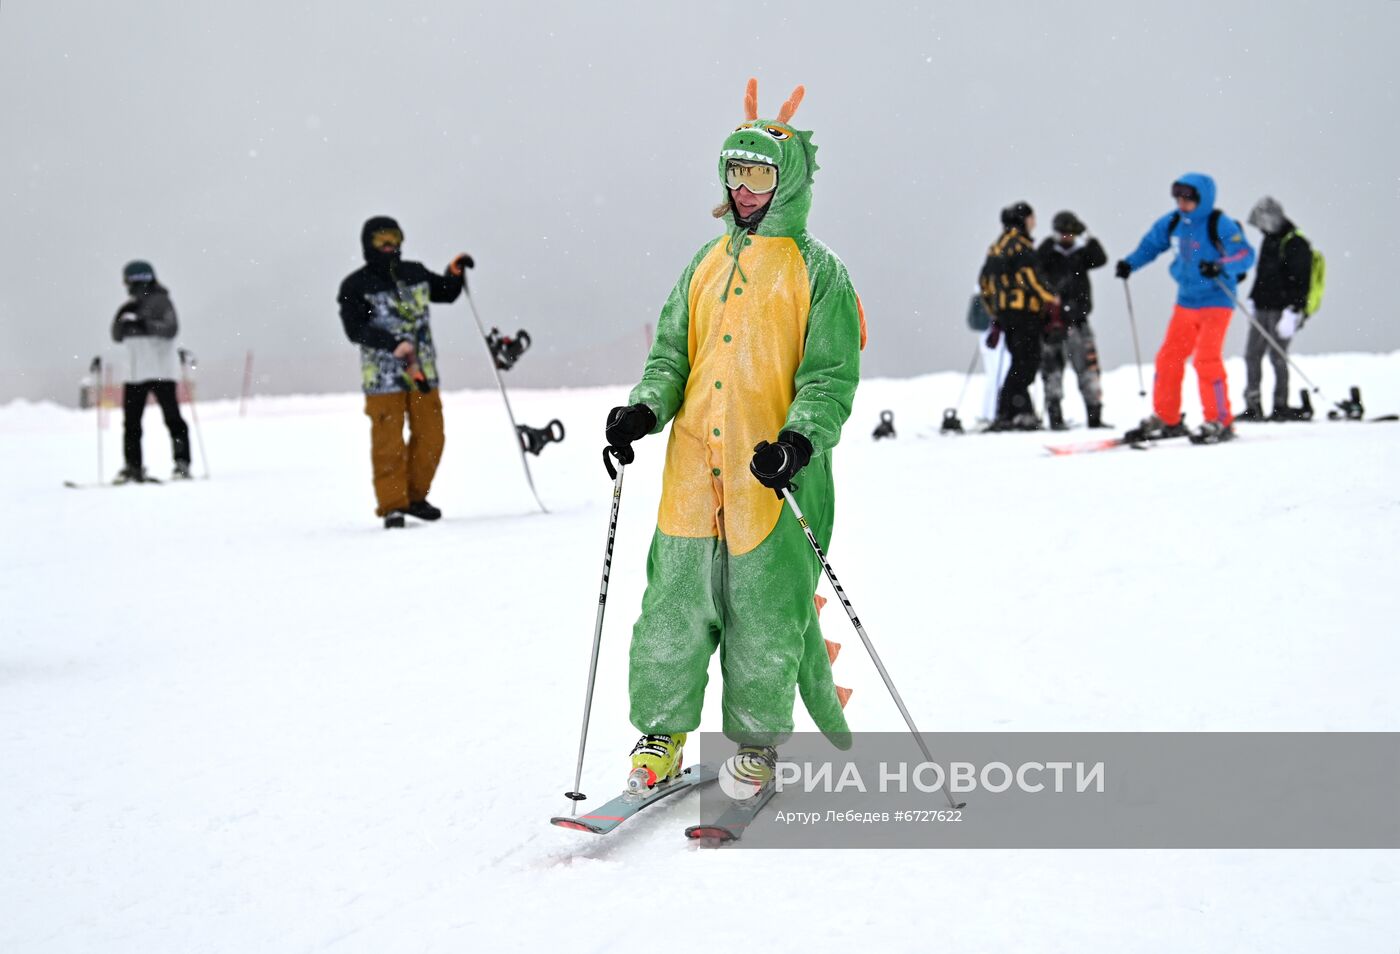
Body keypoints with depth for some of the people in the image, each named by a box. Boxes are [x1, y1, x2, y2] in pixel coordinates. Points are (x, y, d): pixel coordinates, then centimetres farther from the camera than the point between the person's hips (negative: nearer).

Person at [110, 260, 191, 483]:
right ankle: (133, 467, 9)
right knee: (131, 421, 4)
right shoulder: (130, 306, 16)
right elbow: (117, 336, 12)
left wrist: (146, 325, -27)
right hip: (135, 372, 6)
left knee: (172, 416, -5)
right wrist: (121, 318, -6)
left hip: (161, 370, -6)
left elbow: (171, 329, -16)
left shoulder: (161, 301, -2)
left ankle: (182, 463, -2)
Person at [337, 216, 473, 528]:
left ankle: (415, 497, 23)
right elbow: (355, 329, -13)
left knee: (430, 438, 9)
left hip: (423, 371, 5)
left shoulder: (416, 274, 9)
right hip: (383, 376, -5)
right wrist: (394, 344, -24)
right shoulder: (356, 286, -5)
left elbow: (446, 293, 26)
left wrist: (456, 273, 5)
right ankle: (392, 505, 1)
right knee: (389, 443, -6)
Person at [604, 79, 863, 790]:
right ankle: (661, 731, 19)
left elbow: (831, 378, -4)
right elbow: (671, 354, 17)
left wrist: (799, 440, -21)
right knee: (673, 605, 4)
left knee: (766, 622, 2)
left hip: (772, 477, -4)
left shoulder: (818, 273, 1)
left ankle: (757, 743, 19)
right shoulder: (706, 264, 15)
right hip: (692, 470, 4)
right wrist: (646, 408, -3)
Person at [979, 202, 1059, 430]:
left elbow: (985, 281, 22)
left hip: (1005, 313, 9)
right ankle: (1005, 414, -13)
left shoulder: (995, 248, 18)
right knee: (1025, 364, -8)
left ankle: (1024, 412, 9)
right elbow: (1031, 276, -18)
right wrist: (1052, 302, -17)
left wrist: (995, 315, 26)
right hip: (1024, 310, -9)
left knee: (1021, 363, 12)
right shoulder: (1020, 245, -8)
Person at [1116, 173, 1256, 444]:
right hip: (1185, 302, 7)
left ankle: (1220, 422, -6)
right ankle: (1166, 420, 16)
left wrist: (1220, 266, -40)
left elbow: (1246, 254, -23)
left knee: (1206, 359, -15)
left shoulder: (1219, 225, -15)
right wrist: (1130, 263, 5)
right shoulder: (1173, 223, 4)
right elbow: (1151, 244, 20)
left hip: (1215, 302, -7)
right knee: (1168, 357, 6)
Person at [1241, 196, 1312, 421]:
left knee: (1277, 355, -8)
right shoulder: (1269, 240, 18)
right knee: (1252, 354, 5)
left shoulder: (1296, 244, -10)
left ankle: (1281, 406, 0)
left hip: (1283, 309, -9)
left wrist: (1293, 312, -21)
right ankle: (1253, 406, 9)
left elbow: (1300, 282, -16)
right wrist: (1255, 298, 25)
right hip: (1263, 308, 9)